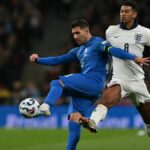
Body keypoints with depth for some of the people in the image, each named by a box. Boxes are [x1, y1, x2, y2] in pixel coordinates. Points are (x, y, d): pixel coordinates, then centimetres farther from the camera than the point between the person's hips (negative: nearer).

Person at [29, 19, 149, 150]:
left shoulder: (97, 43, 3)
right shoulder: (78, 51, 27)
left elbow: (112, 50, -14)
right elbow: (58, 60, 30)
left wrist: (134, 58, -28)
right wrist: (38, 60, 18)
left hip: (93, 82, -8)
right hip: (82, 90, 8)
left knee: (57, 83, -24)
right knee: (73, 124, 1)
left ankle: (46, 106, -49)